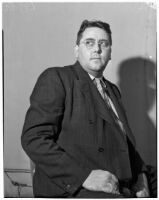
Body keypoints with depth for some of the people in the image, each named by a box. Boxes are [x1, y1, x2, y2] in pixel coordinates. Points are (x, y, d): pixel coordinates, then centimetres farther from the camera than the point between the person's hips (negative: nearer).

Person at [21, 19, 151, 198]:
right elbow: (34, 138, -13)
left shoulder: (113, 90, 21)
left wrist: (140, 174, 8)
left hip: (119, 190, 7)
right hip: (72, 189, -7)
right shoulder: (55, 78, -2)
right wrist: (84, 175, -22)